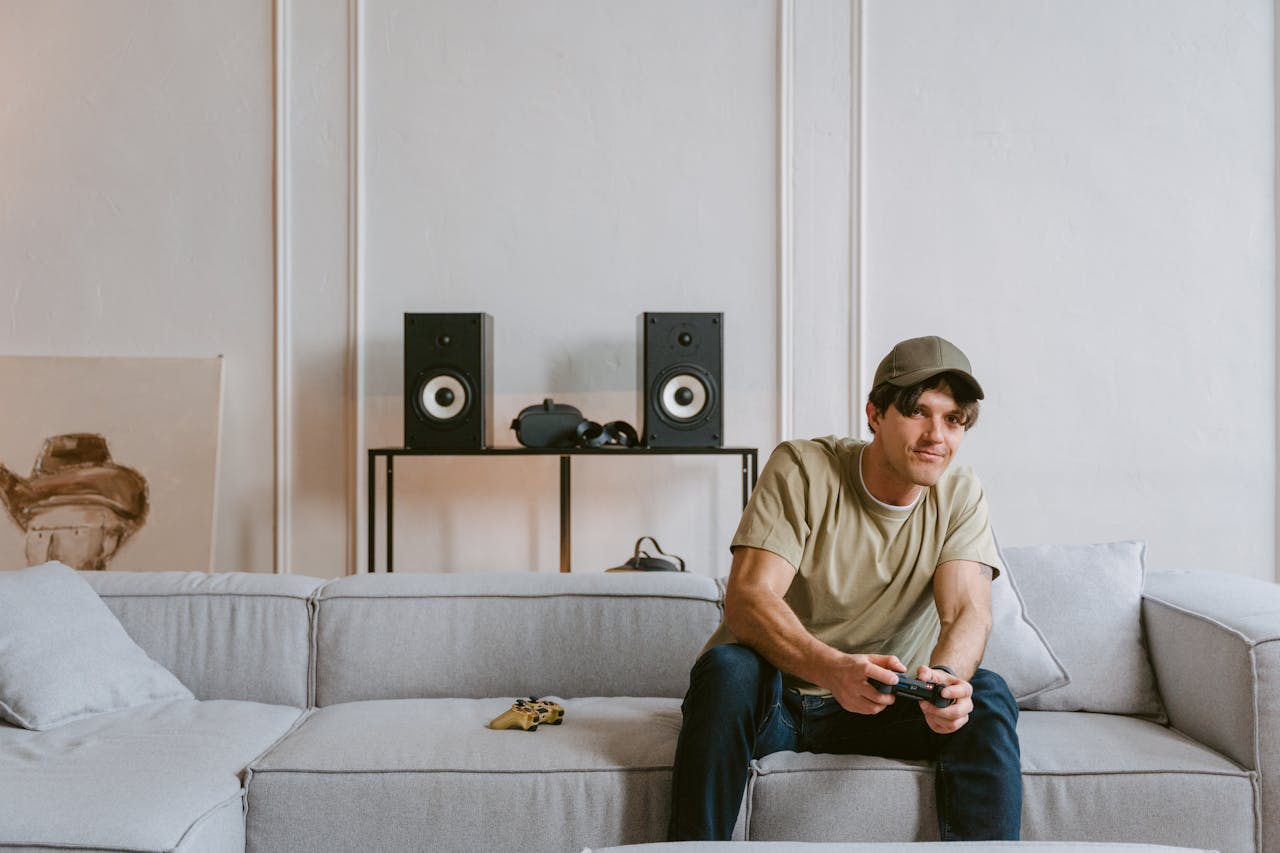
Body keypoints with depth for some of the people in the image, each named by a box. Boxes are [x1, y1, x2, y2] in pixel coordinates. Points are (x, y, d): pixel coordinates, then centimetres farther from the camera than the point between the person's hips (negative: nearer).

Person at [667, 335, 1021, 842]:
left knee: (987, 696, -21)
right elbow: (747, 597, -24)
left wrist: (946, 676, -40)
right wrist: (833, 668, -43)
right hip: (773, 698, -2)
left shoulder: (960, 496, -2)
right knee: (727, 668, -33)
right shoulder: (801, 468, -14)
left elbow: (967, 613, -15)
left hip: (880, 704, 3)